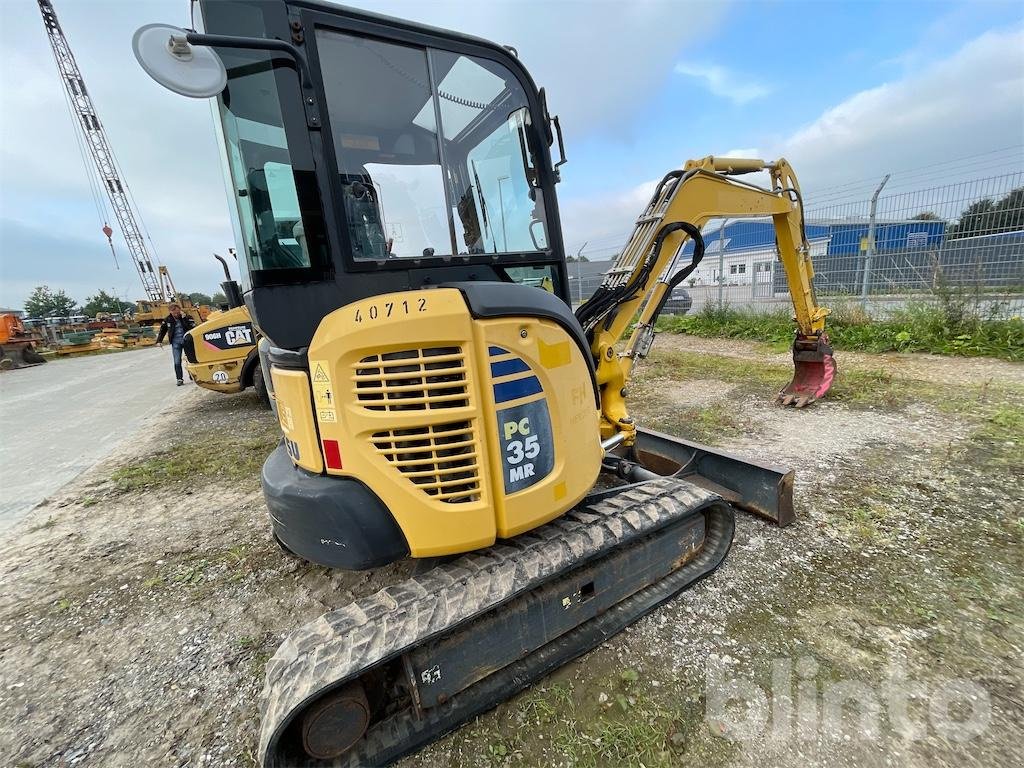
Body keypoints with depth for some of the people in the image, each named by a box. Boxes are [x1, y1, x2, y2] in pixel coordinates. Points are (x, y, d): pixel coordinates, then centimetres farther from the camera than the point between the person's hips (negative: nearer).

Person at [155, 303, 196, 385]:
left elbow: (192, 327, -18)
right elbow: (162, 330, 16)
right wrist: (159, 341, 11)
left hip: (187, 340, -1)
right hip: (176, 342, 1)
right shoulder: (167, 320, 4)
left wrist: (184, 318, -22)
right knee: (177, 362, -4)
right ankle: (180, 379, 3)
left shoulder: (186, 317, -3)